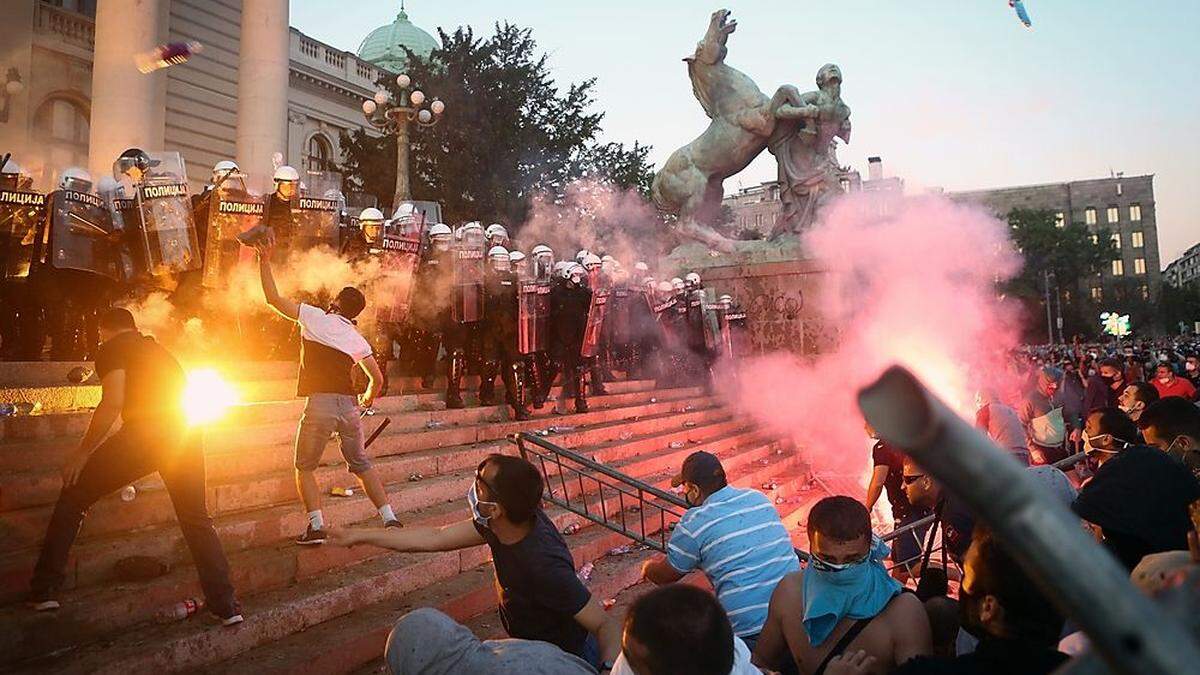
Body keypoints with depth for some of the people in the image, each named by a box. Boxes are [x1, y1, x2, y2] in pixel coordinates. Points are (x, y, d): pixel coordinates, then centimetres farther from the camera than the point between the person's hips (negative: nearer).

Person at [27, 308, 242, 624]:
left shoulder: (111, 349, 10)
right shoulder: (158, 349, 31)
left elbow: (113, 402, -6)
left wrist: (83, 452, 3)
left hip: (143, 431, -5)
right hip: (188, 434, 6)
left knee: (74, 495, 16)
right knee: (196, 518, 14)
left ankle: (43, 591, 19)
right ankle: (226, 606, 11)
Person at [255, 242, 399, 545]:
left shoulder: (314, 317, 5)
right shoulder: (358, 341, 15)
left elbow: (273, 297, 9)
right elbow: (377, 379, 14)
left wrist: (265, 260, 18)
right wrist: (366, 400, 34)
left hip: (319, 404, -4)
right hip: (348, 405, 4)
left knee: (304, 468, 13)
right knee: (361, 465, 17)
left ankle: (316, 527, 2)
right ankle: (390, 519, 11)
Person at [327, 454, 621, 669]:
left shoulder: (544, 566, -39)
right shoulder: (517, 521, -16)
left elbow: (607, 626, -31)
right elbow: (436, 538, -5)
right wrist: (360, 536, 1)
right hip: (534, 650, 7)